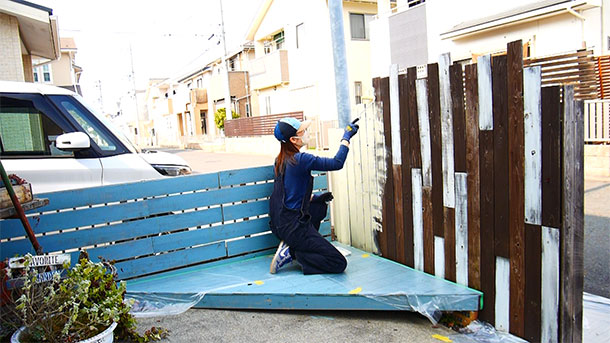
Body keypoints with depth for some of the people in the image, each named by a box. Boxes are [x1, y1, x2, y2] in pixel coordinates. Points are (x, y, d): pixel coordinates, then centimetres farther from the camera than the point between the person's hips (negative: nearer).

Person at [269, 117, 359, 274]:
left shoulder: (281, 160, 9)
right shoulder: (301, 159, -18)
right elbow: (337, 163, -16)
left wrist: (315, 198, 17)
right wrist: (346, 137, -5)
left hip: (279, 223, 9)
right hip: (293, 225, -9)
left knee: (321, 206, 33)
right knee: (339, 264, -4)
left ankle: (296, 244, 17)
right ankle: (291, 252, -7)